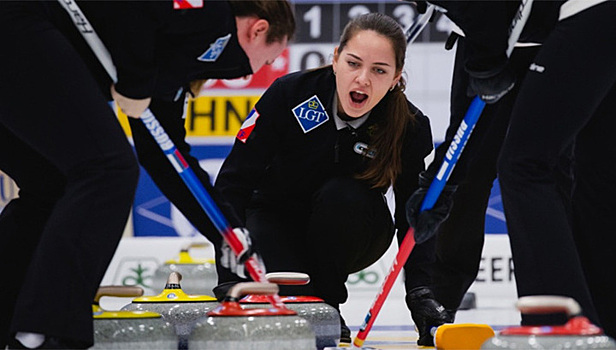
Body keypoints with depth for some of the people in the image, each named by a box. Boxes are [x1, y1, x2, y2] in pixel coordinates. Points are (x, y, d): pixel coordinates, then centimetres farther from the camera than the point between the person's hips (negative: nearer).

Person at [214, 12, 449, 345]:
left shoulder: (409, 127, -21)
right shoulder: (290, 93, -25)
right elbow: (234, 181, -20)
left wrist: (421, 292, -30)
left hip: (343, 238, 2)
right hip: (276, 218, -2)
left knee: (342, 195, -33)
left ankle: (328, 304, -10)